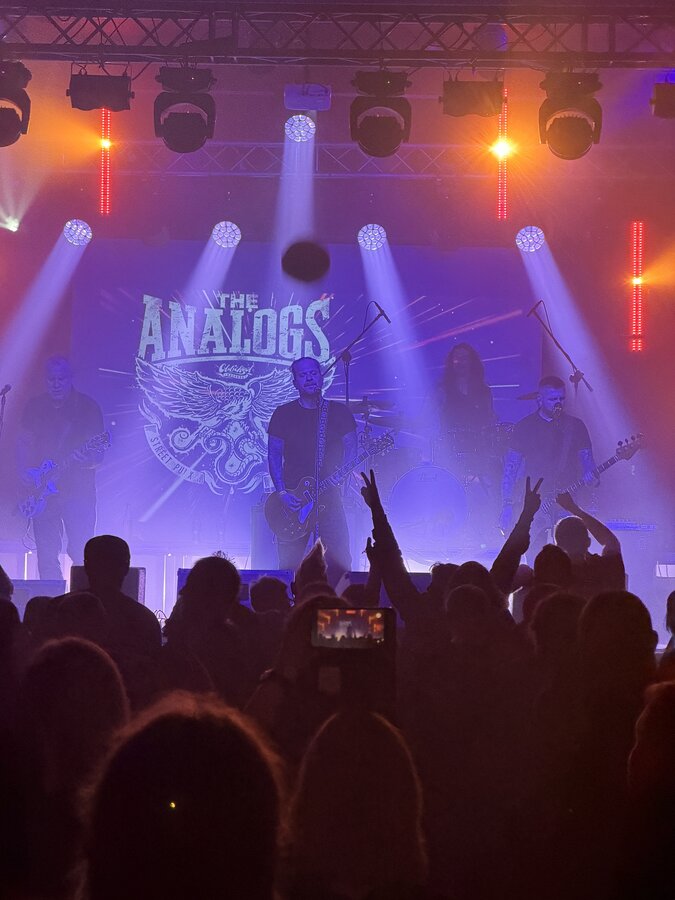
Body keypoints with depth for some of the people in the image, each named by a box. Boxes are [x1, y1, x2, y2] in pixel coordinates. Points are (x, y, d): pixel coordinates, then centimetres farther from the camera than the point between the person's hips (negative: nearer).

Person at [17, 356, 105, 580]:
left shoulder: (87, 407, 0)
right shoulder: (35, 407, 9)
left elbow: (98, 452, -2)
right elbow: (24, 442, 15)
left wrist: (85, 459, -23)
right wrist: (25, 472, 0)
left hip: (78, 491, -3)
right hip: (42, 492, 3)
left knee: (81, 554, -10)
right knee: (46, 557, 2)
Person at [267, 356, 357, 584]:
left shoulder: (339, 412, 8)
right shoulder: (283, 414, 7)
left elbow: (350, 448, 4)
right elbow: (274, 455, 4)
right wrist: (282, 492, -9)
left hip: (330, 497, 0)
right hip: (292, 501, 0)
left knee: (340, 564, -7)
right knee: (288, 566, -3)